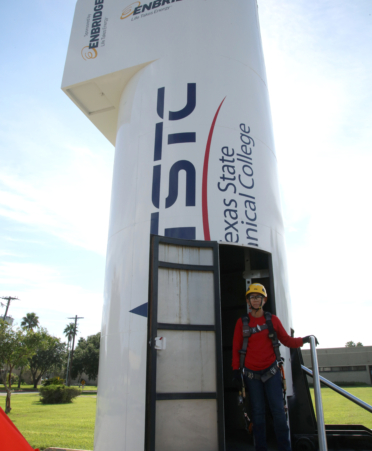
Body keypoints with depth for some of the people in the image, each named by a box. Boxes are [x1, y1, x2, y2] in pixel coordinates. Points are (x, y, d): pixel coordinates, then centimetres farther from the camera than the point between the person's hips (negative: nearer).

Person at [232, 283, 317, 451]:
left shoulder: (273, 320, 3)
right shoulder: (242, 322, 1)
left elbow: (286, 340, 6)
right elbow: (236, 347, 3)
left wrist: (303, 340, -7)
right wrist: (236, 369, -2)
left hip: (271, 371, 0)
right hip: (251, 374, 0)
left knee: (278, 411, -2)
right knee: (257, 413, 7)